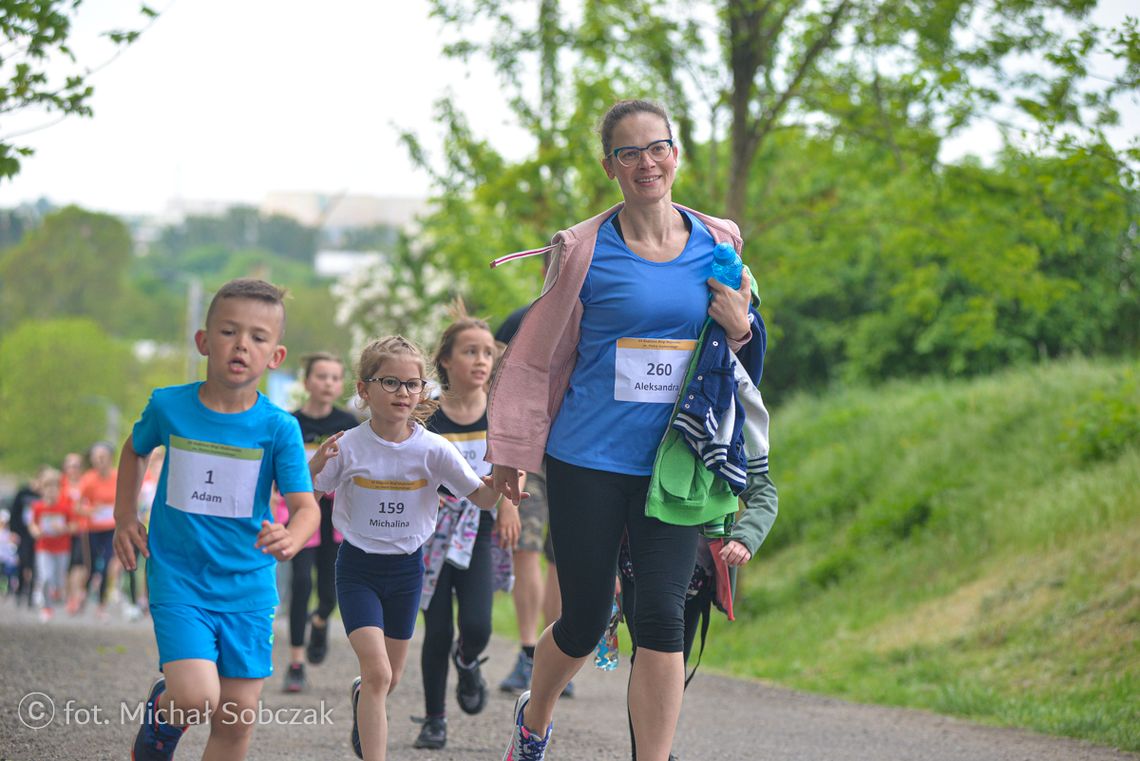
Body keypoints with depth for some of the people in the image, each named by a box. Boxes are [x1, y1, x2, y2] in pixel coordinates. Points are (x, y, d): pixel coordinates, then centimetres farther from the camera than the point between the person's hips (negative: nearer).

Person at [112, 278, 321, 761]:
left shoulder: (279, 428, -8)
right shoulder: (169, 406, -5)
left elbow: (305, 505, -12)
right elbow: (135, 450, 17)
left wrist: (291, 539, -34)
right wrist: (125, 518, 9)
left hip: (248, 587, 1)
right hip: (178, 578, -1)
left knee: (237, 717, 3)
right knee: (196, 697, -19)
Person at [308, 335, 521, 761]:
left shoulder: (433, 450, -9)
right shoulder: (348, 447, -12)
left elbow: (482, 498, -7)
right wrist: (314, 468, -27)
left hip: (406, 567, 3)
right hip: (357, 567, -3)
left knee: (389, 677, 17)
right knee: (377, 671, -18)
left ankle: (362, 699, 52)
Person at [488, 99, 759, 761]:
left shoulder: (718, 244, 6)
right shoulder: (585, 250, -3)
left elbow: (729, 355, 18)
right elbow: (537, 357, 4)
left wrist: (740, 330, -6)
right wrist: (510, 452, 5)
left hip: (675, 466, 2)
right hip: (588, 462, -2)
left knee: (662, 615, -10)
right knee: (586, 618, 7)